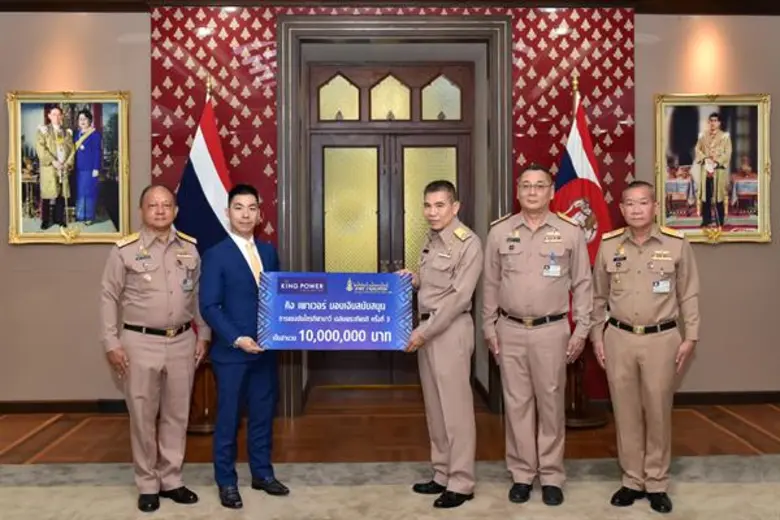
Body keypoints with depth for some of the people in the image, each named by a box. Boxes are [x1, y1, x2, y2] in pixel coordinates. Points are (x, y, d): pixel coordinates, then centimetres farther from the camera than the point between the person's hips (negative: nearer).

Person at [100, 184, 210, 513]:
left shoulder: (190, 248, 5)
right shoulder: (125, 250, -5)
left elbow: (199, 295, 11)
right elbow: (109, 298, -1)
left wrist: (203, 336, 8)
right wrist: (112, 343, -6)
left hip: (182, 342, 3)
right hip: (140, 342, -3)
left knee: (176, 415, 11)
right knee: (143, 416, 6)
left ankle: (171, 480, 25)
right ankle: (147, 484, 21)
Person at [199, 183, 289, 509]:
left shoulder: (269, 251, 9)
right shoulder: (216, 255, -7)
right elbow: (209, 306, -12)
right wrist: (237, 339, -19)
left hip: (265, 349, 5)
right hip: (231, 351, -5)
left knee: (263, 415, 14)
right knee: (228, 418, 7)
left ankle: (262, 473, 29)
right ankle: (226, 482, 21)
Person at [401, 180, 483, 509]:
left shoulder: (468, 243, -12)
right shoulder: (430, 239, 13)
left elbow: (459, 296, -17)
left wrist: (424, 331, -17)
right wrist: (411, 280, 2)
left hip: (451, 330, -8)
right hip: (427, 328, 8)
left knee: (455, 408, -1)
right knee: (434, 407, 14)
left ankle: (461, 484, 9)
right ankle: (442, 475, 26)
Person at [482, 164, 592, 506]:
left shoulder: (570, 232, -2)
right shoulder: (499, 232, 2)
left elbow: (582, 284, 2)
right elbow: (490, 284, 8)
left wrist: (581, 330, -1)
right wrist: (489, 328, 6)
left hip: (552, 330, -1)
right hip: (510, 330, 2)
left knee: (551, 403, 7)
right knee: (516, 403, 8)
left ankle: (551, 476, 21)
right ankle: (522, 474, 22)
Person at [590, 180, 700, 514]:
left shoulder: (677, 244, -3)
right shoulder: (608, 245, 1)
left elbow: (688, 295, 3)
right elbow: (598, 296, 9)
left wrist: (690, 337, 0)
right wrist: (597, 336, 7)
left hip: (661, 339, -1)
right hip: (619, 338, 2)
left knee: (658, 411, 7)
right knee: (626, 412, 9)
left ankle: (657, 483, 22)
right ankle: (632, 480, 23)